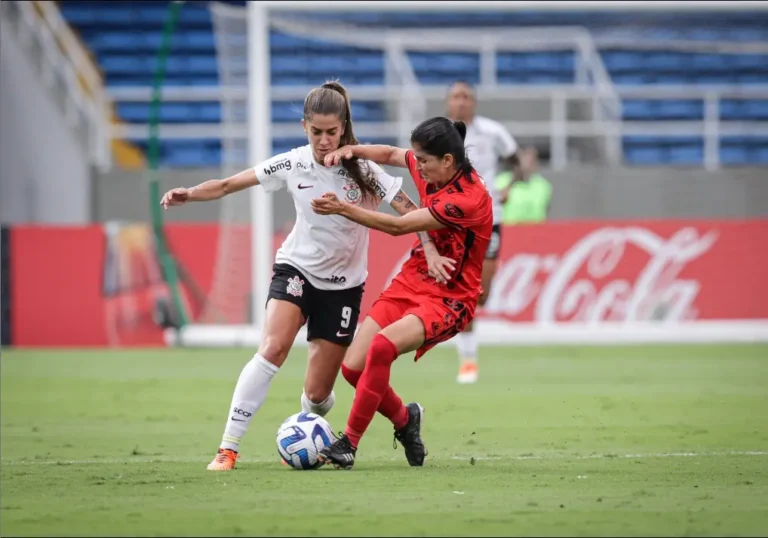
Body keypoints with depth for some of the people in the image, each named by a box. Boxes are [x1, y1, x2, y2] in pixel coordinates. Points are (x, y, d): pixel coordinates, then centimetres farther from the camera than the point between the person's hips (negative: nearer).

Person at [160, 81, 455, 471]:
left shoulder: (361, 169, -15)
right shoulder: (293, 164, -10)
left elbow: (408, 210, -14)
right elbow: (230, 185, -5)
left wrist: (430, 251, -29)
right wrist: (189, 195, -21)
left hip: (343, 285, 0)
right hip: (296, 268, 0)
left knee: (317, 394, -1)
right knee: (272, 349, -27)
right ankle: (228, 449, -25)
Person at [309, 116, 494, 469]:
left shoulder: (469, 199, -24)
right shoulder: (432, 172, 0)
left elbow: (398, 226, -25)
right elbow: (390, 154, 20)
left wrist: (343, 209, -22)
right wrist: (352, 150, 0)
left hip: (449, 298, -8)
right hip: (411, 282, 8)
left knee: (382, 346, -32)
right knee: (354, 363, -7)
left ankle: (349, 443, -21)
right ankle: (405, 419, 21)